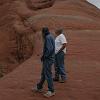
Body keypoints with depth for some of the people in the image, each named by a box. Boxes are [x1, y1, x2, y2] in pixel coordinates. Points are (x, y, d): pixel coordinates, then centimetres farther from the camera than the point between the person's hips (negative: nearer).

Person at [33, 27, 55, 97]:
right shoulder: (51, 36, 14)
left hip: (48, 59, -10)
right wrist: (44, 56, 10)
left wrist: (44, 56, -14)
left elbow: (49, 49, -25)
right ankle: (39, 87, 31)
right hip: (48, 58, 10)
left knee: (48, 74, -5)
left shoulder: (48, 37, -16)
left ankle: (51, 91, 1)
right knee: (43, 73, 18)